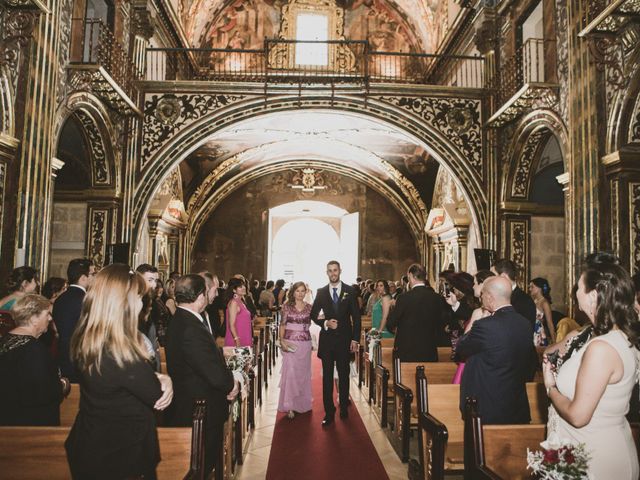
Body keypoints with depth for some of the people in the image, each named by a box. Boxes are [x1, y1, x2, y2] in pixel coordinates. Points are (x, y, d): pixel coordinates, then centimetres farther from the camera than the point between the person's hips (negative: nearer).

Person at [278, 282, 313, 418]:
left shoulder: (309, 307, 5)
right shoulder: (287, 306, 0)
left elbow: (310, 323, 10)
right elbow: (282, 325, 0)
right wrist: (282, 341, -10)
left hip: (305, 343, 2)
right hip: (290, 343, -2)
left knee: (303, 372, 10)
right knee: (290, 372, -6)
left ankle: (302, 402, 27)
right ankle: (289, 406, 1)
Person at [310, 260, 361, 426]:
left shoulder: (350, 291, 0)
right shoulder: (321, 292, 4)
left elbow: (356, 316, 0)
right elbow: (313, 315, 9)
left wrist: (355, 339, -4)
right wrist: (325, 323, -10)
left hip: (344, 338, -1)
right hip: (327, 338, 1)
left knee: (344, 375, 9)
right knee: (327, 376, 3)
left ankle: (344, 407, 24)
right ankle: (329, 411, 9)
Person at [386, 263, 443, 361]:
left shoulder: (404, 297, -15)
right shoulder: (437, 298, -2)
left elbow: (390, 325, -7)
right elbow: (438, 324, 9)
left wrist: (396, 330, 14)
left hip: (407, 353, -4)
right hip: (430, 353, 4)